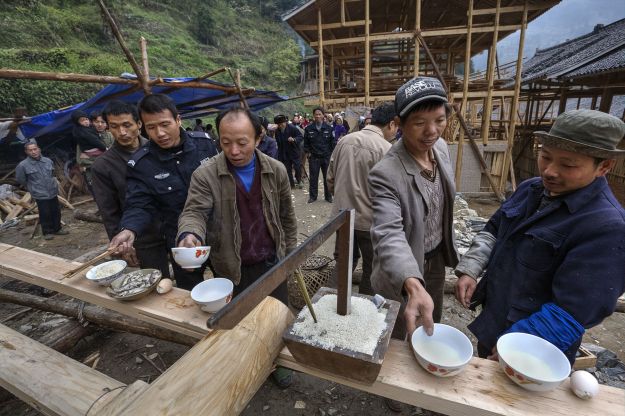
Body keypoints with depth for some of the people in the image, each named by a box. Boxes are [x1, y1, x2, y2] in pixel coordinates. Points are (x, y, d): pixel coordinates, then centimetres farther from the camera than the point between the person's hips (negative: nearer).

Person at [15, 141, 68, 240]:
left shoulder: (48, 161, 1)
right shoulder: (23, 165, -11)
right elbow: (20, 179, 3)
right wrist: (32, 188, 10)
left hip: (53, 192, 4)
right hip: (40, 195, -4)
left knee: (56, 212, 13)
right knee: (45, 214, 1)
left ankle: (57, 229, 28)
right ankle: (47, 232, 17)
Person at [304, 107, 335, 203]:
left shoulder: (328, 128, 1)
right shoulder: (309, 129, 1)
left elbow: (332, 142, 5)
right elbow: (306, 142, 10)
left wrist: (332, 153, 0)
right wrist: (307, 152, 1)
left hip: (326, 157, 0)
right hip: (313, 157, 0)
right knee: (313, 177, 5)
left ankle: (328, 196, 20)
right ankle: (312, 196, 18)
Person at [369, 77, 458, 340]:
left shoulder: (441, 147, -7)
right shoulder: (385, 174, -32)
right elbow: (388, 234, -42)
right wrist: (413, 285, -58)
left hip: (437, 259, 7)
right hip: (402, 271, -7)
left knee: (433, 328, 30)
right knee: (395, 340, 17)